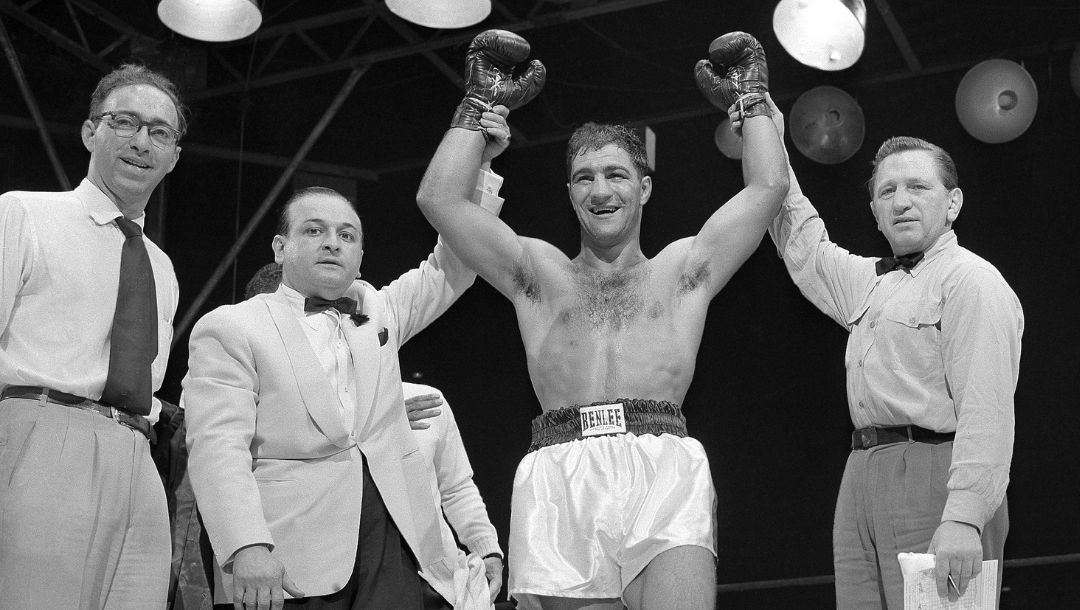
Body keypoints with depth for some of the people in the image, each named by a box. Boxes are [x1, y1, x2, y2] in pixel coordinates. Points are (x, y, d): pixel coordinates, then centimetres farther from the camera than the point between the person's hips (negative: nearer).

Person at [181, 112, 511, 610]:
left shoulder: (378, 310, 21)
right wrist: (248, 547, -21)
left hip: (393, 548, 4)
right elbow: (218, 447, -7)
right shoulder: (231, 327, 4)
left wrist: (475, 164, 12)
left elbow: (451, 269, 24)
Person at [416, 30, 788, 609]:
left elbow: (767, 186, 18)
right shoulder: (539, 274, 23)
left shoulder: (682, 270, 24)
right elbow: (440, 198, 16)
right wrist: (479, 103, 21)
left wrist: (752, 99, 26)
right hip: (559, 476, 1)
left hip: (665, 472, -1)